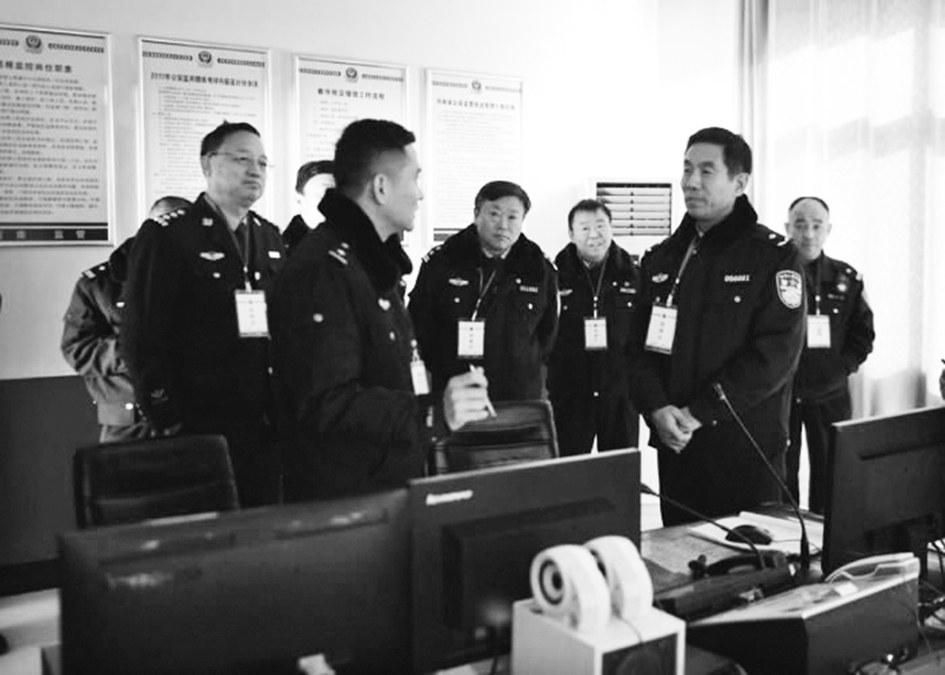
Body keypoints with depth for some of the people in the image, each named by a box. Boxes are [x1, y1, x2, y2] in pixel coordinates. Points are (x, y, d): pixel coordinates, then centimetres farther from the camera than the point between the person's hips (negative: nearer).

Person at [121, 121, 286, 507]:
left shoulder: (270, 238, 14)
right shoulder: (166, 235, -4)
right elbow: (141, 337, -8)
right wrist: (169, 424, -11)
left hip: (267, 431, 5)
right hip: (198, 430, -5)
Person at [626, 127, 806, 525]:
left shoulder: (774, 256, -4)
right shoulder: (661, 259, 11)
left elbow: (777, 352, -13)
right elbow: (639, 344, 8)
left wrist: (698, 412, -17)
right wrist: (657, 408, -11)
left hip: (747, 448, -4)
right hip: (674, 444, 5)